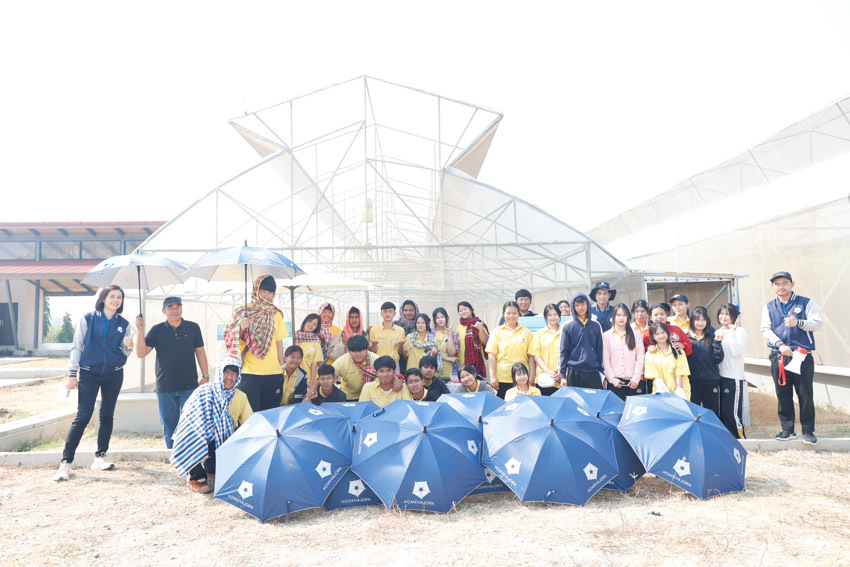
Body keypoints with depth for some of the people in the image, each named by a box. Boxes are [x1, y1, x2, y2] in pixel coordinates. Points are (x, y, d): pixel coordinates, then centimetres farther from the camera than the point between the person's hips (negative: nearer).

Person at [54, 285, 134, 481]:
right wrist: (72, 374, -4)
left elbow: (125, 351, 11)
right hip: (89, 373, -3)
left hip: (114, 374, 3)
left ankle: (100, 458, 16)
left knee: (107, 416, 8)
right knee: (82, 416, -9)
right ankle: (66, 462, -5)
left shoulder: (123, 324, 8)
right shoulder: (88, 319, 2)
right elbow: (77, 346, 1)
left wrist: (128, 346, -13)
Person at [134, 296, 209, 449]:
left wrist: (205, 376, 6)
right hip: (165, 388, 1)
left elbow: (200, 352, 10)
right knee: (169, 427, 8)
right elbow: (141, 353, -3)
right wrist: (140, 331, -16)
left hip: (189, 386, -1)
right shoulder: (157, 330, 3)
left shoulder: (193, 328, 5)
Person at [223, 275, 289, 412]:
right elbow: (232, 341, 1)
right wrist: (242, 329, -18)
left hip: (274, 374, 4)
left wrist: (282, 368, 11)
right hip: (250, 373, -3)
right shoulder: (243, 312, 0)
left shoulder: (276, 314, 11)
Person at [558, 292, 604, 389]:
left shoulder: (596, 326, 9)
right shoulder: (567, 327, 3)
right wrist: (563, 375, -3)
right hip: (573, 373, -1)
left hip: (593, 373, 1)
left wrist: (601, 372, 7)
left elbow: (600, 350, 11)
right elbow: (563, 352, 2)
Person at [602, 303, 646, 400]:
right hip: (614, 381, -1)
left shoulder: (635, 334, 10)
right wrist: (612, 379, -6)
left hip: (634, 381, 1)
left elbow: (640, 357, 4)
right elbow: (605, 360, 2)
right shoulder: (606, 336, 7)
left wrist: (636, 378, -5)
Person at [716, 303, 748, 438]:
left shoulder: (740, 331, -3)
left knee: (732, 411, -6)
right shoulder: (717, 333, 14)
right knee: (722, 410, 8)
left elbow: (736, 352, -17)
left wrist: (732, 332, -19)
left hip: (734, 377, -6)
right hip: (720, 376, 6)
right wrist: (716, 341, -4)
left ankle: (740, 437, 6)